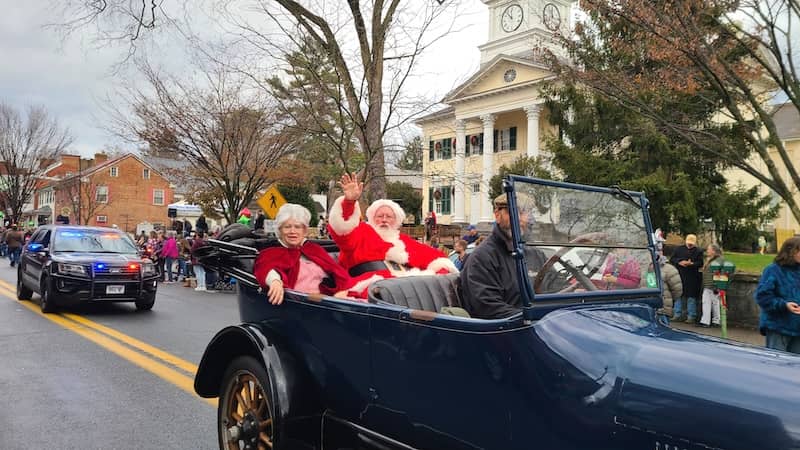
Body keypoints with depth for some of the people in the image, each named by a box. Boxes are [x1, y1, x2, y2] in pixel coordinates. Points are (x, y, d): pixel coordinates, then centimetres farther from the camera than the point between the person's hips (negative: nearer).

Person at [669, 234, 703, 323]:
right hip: (679, 276, 2)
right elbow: (672, 259, 8)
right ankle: (677, 315, 14)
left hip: (692, 278, -2)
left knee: (691, 297, 1)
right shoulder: (679, 249, 10)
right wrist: (679, 262, -10)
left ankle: (691, 316, 8)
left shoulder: (698, 251, 4)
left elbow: (700, 263, -3)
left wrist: (691, 264, -19)